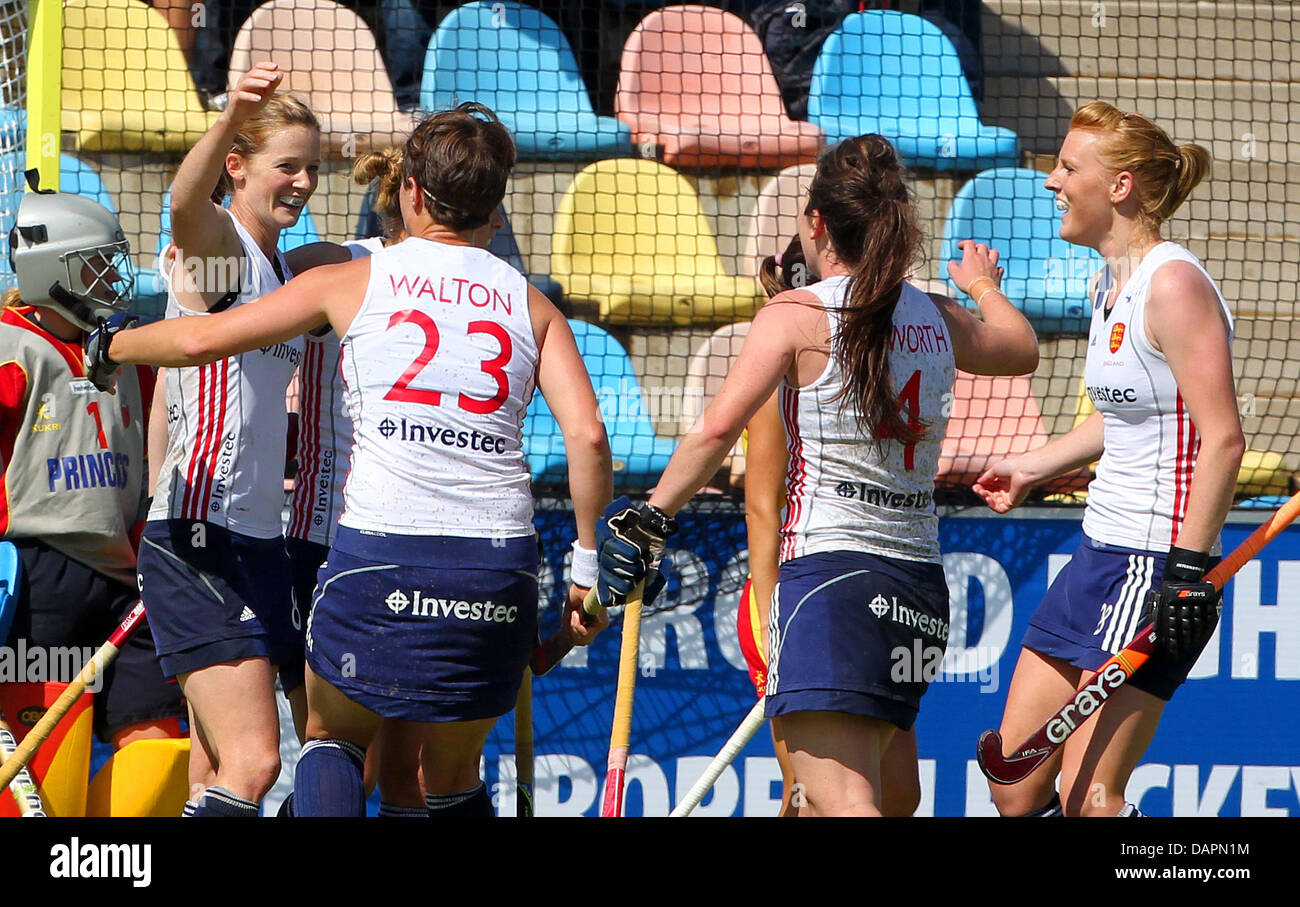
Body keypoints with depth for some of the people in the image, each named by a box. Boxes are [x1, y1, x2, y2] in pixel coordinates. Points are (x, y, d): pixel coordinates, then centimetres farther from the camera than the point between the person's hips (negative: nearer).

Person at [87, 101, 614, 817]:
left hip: (377, 552, -2)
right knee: (453, 780, 18)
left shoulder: (352, 282, 7)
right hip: (500, 567, 2)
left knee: (332, 738, 18)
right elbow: (587, 436, -2)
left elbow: (201, 339, 11)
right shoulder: (532, 306, 10)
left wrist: (111, 347, 30)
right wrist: (586, 568, 6)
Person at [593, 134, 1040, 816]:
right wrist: (985, 284, 55)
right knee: (821, 799, 19)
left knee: (843, 805, -16)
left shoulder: (795, 314, -5)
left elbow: (718, 427, -18)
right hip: (920, 591, 7)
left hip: (830, 570, -7)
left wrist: (648, 521, -11)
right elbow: (1022, 349, 36)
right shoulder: (937, 319, 13)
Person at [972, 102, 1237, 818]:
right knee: (1015, 786, 8)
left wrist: (1188, 570, -25)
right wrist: (1029, 469, 33)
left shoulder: (1174, 285, -16)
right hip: (1101, 553, 10)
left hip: (1158, 566, -10)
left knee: (1087, 797, -11)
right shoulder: (1108, 286, 14)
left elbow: (1222, 437, -21)